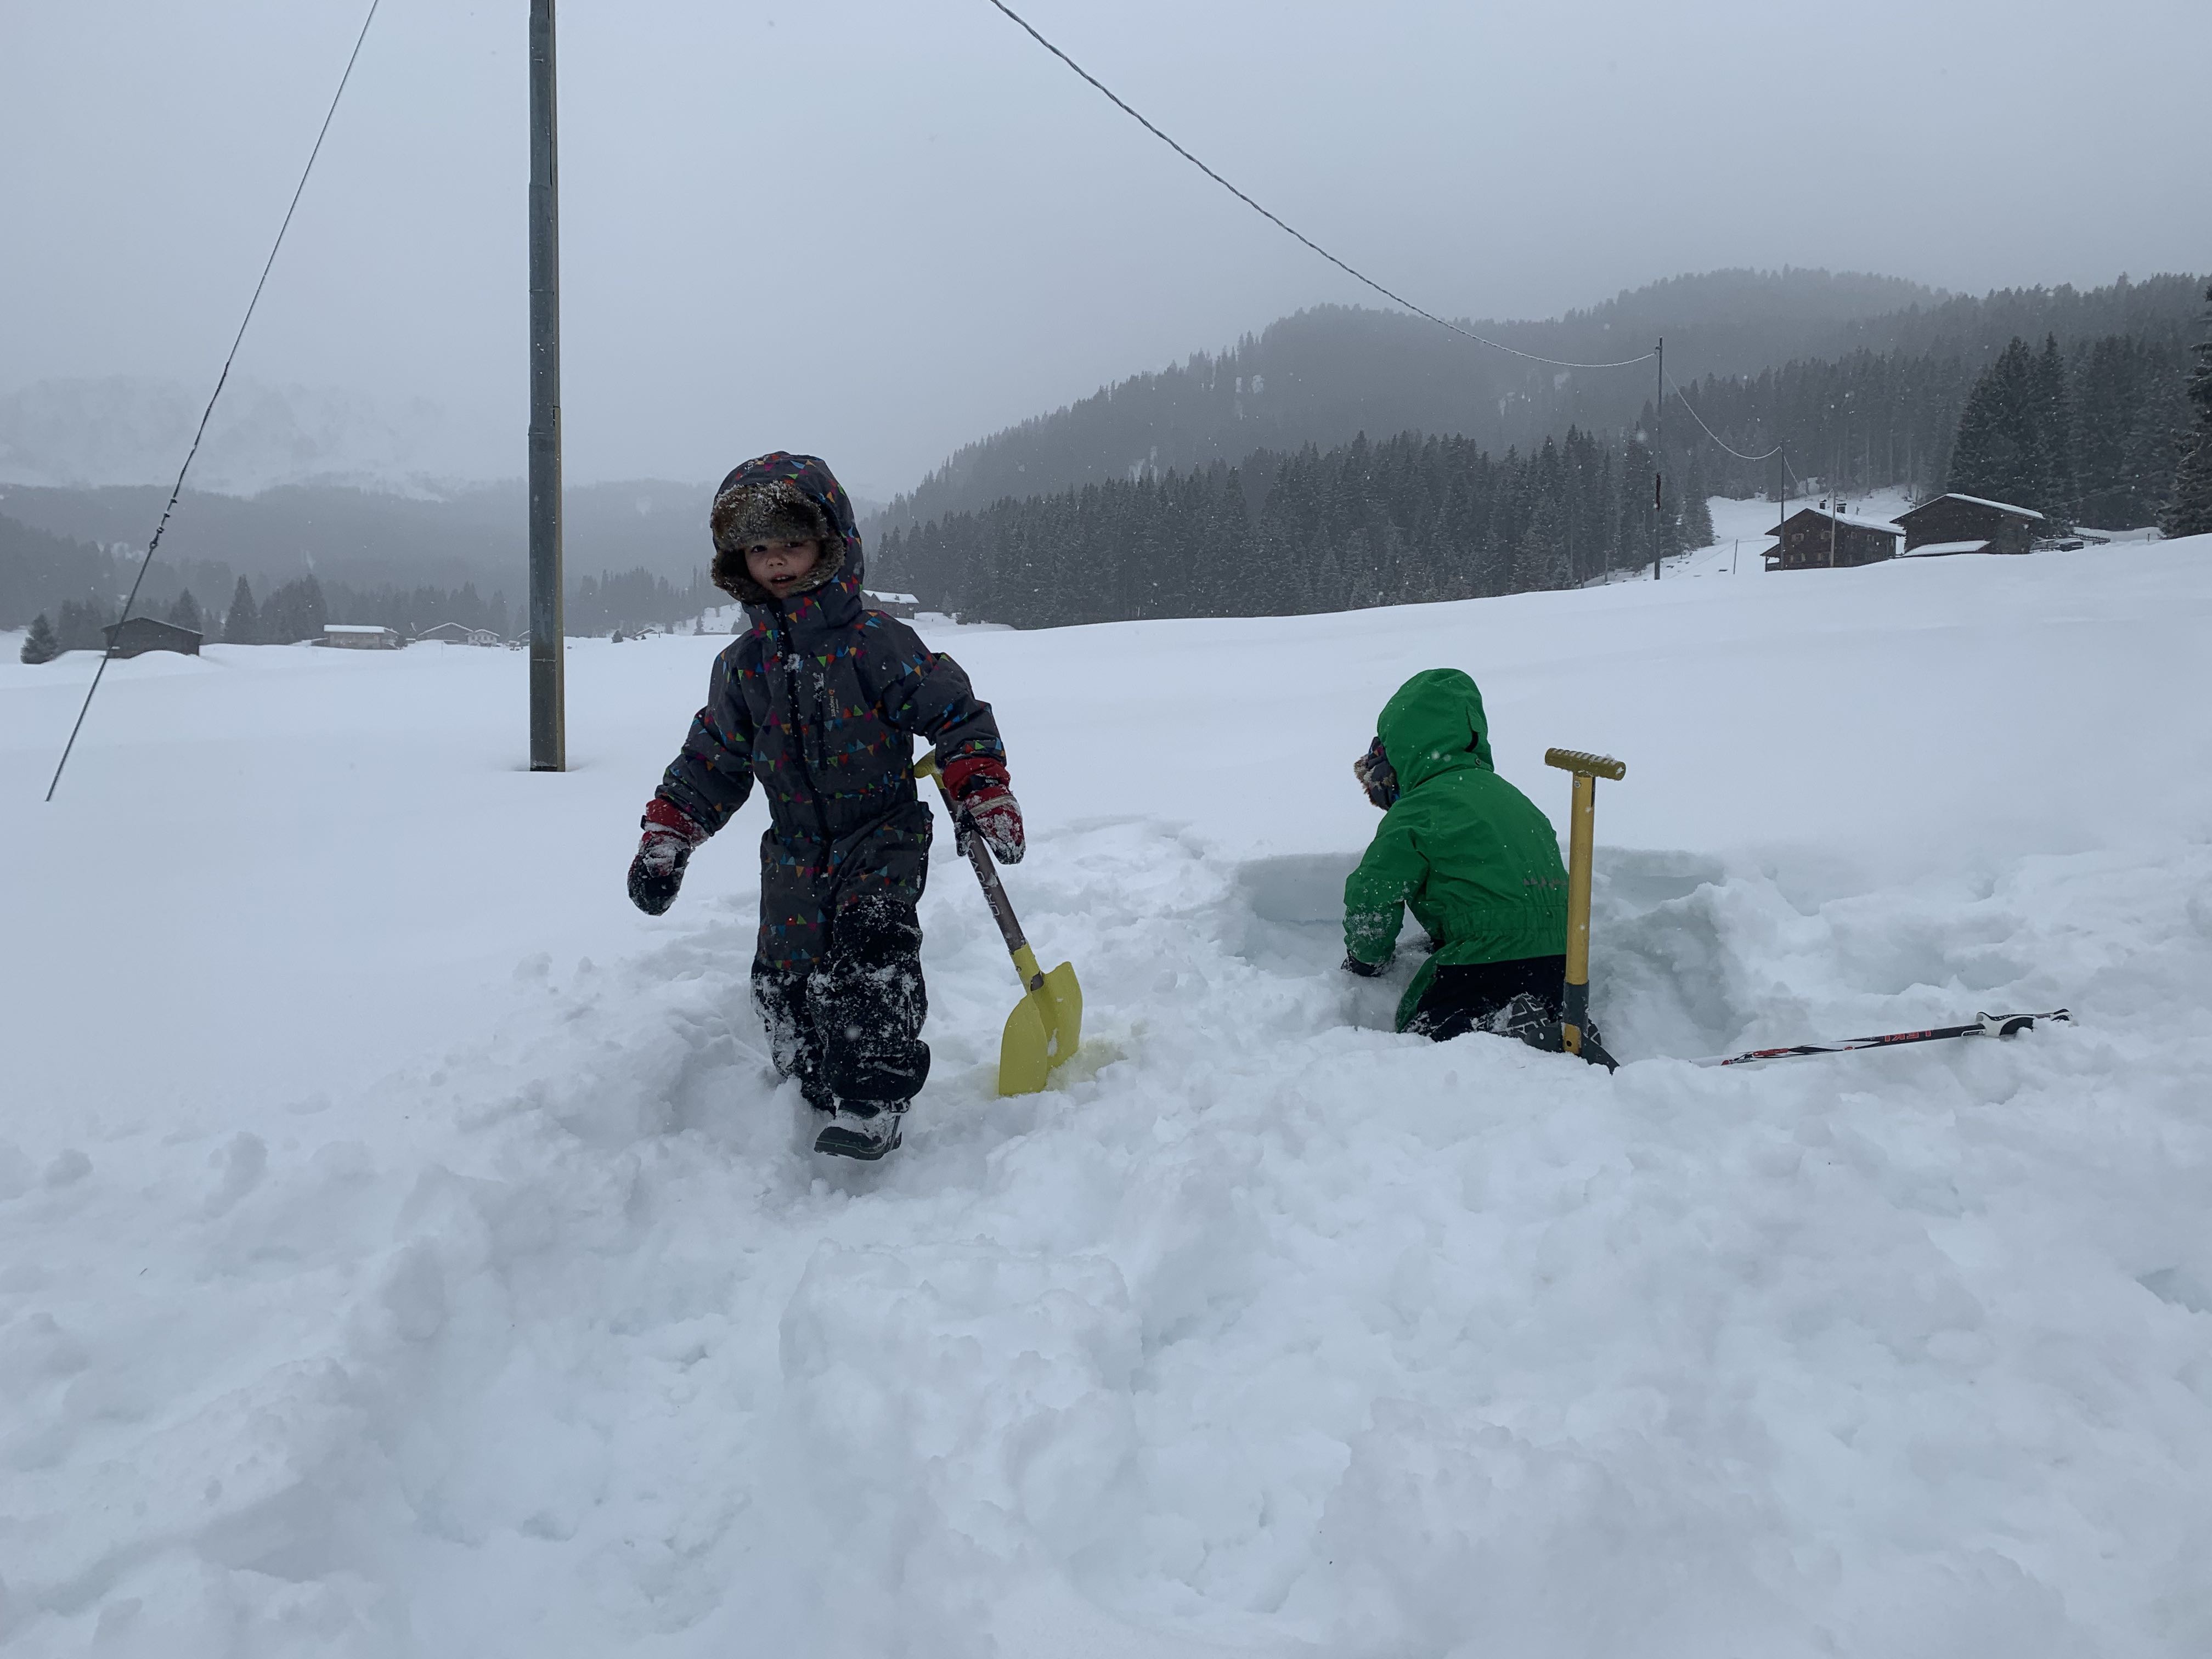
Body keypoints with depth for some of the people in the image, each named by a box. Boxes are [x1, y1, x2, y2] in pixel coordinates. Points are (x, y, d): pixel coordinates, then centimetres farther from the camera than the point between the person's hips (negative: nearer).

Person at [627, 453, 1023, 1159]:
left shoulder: (874, 641, -9)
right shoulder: (742, 665, 5)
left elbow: (954, 711, -8)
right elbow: (711, 761, 14)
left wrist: (983, 795, -16)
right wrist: (665, 839, 8)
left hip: (882, 833, -5)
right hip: (795, 852, 5)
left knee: (873, 945, -25)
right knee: (786, 982, 3)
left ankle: (875, 1101, -22)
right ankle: (821, 1093, 22)